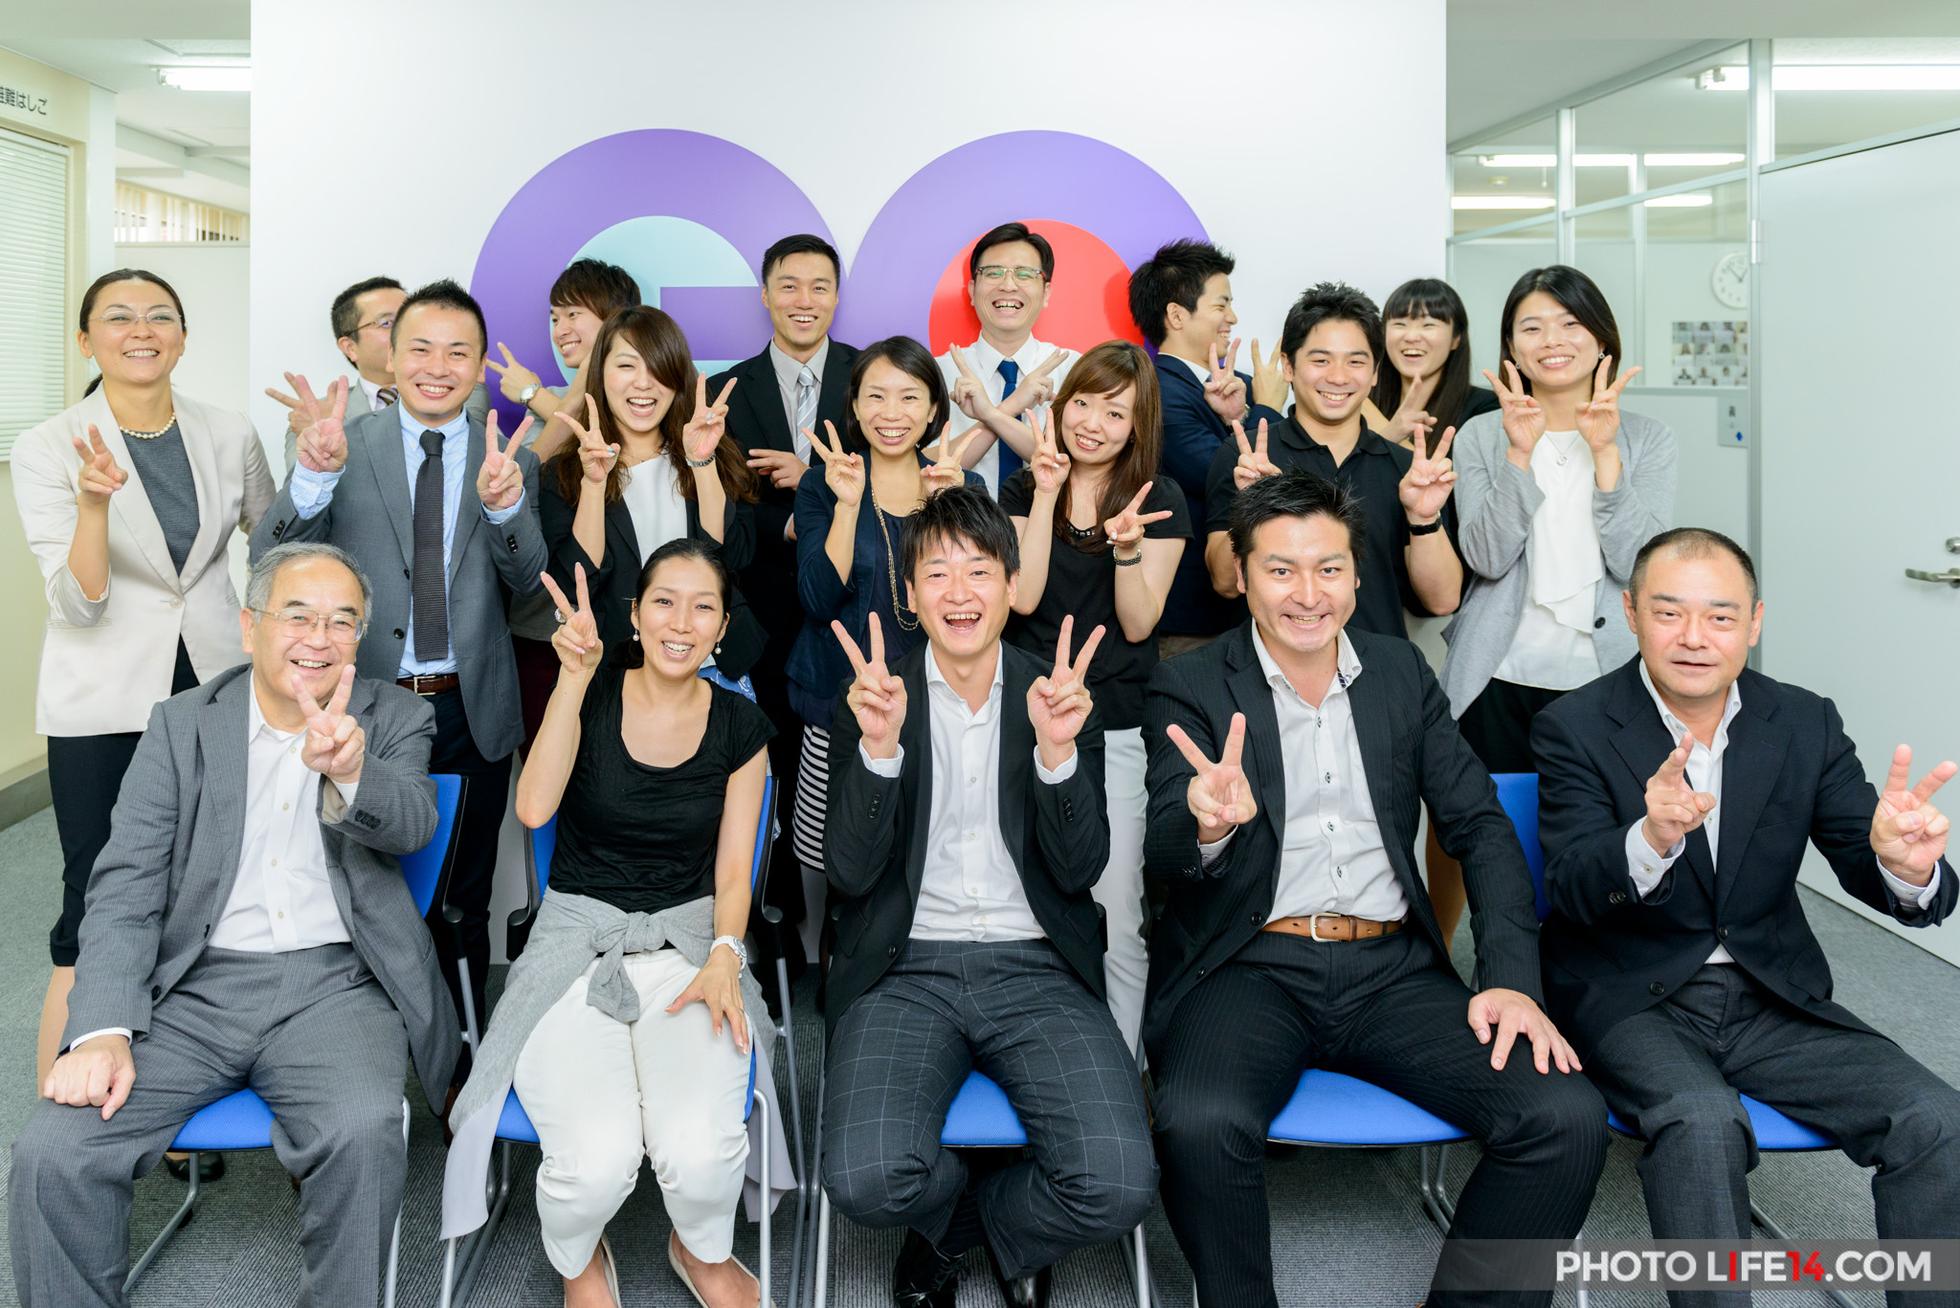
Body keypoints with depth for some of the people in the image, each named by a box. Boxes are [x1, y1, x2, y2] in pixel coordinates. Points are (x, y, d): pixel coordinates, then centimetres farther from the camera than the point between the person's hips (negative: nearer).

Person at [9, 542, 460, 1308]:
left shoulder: (395, 720, 7)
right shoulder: (181, 725, 8)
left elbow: (411, 822, -14)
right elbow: (125, 890, 2)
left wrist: (350, 771, -38)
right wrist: (102, 1031, -13)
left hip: (333, 983, -2)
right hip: (196, 986, 2)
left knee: (363, 1134, -30)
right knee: (51, 1152, -19)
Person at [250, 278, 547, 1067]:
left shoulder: (512, 460, 3)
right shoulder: (345, 447, -1)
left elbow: (528, 581, -6)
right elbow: (271, 567, -9)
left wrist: (504, 504, -26)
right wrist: (313, 475, -27)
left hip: (472, 712, 1)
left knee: (463, 903, 13)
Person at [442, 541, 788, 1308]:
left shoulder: (740, 727, 5)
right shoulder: (590, 696, 1)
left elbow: (733, 872, 6)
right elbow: (534, 808, -16)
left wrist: (724, 955, -13)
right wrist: (574, 678, -19)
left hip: (687, 944, 1)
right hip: (577, 942, -1)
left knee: (699, 1152, -27)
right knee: (596, 1163, -28)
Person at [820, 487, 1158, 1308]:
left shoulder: (1058, 694, 6)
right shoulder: (871, 699, 4)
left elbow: (1080, 870, -2)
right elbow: (851, 874, -5)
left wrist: (1057, 751, -18)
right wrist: (880, 747, -20)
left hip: (1037, 968, 1)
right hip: (907, 969, 0)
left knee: (1119, 1186, -22)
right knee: (864, 1182, -26)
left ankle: (952, 1228, 14)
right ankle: (1003, 1235, 13)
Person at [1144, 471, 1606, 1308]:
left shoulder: (1400, 671, 13)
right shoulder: (1191, 687, 2)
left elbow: (1479, 825, 11)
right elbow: (1163, 853, -9)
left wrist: (1513, 980, -3)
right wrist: (1207, 825, -35)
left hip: (1393, 971, 3)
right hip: (1252, 968, -3)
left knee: (1569, 1120, -19)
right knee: (1200, 1121, -34)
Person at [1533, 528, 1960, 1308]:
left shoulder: (1806, 724, 1)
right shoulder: (1574, 728, -9)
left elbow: (1867, 870, -6)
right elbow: (1572, 894, -20)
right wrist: (1651, 840, -42)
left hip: (1770, 996, 4)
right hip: (1629, 999, -4)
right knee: (1701, 1121, -33)